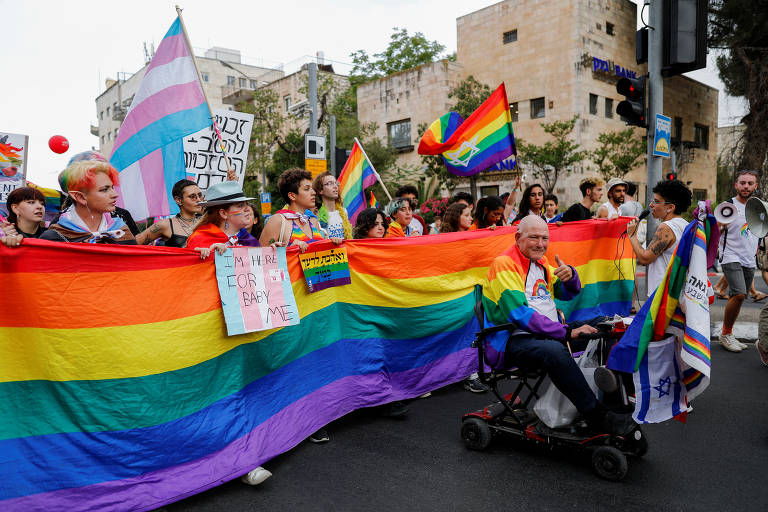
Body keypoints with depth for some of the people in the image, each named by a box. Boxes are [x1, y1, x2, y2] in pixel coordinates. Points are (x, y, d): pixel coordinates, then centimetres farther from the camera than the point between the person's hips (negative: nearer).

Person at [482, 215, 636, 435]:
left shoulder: (541, 262, 15)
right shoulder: (504, 264, -13)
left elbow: (570, 294, 20)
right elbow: (520, 314, -24)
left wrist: (570, 274, -5)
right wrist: (567, 332, -27)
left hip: (549, 332, 9)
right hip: (514, 340, -9)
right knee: (554, 350, -37)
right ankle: (599, 416, -27)